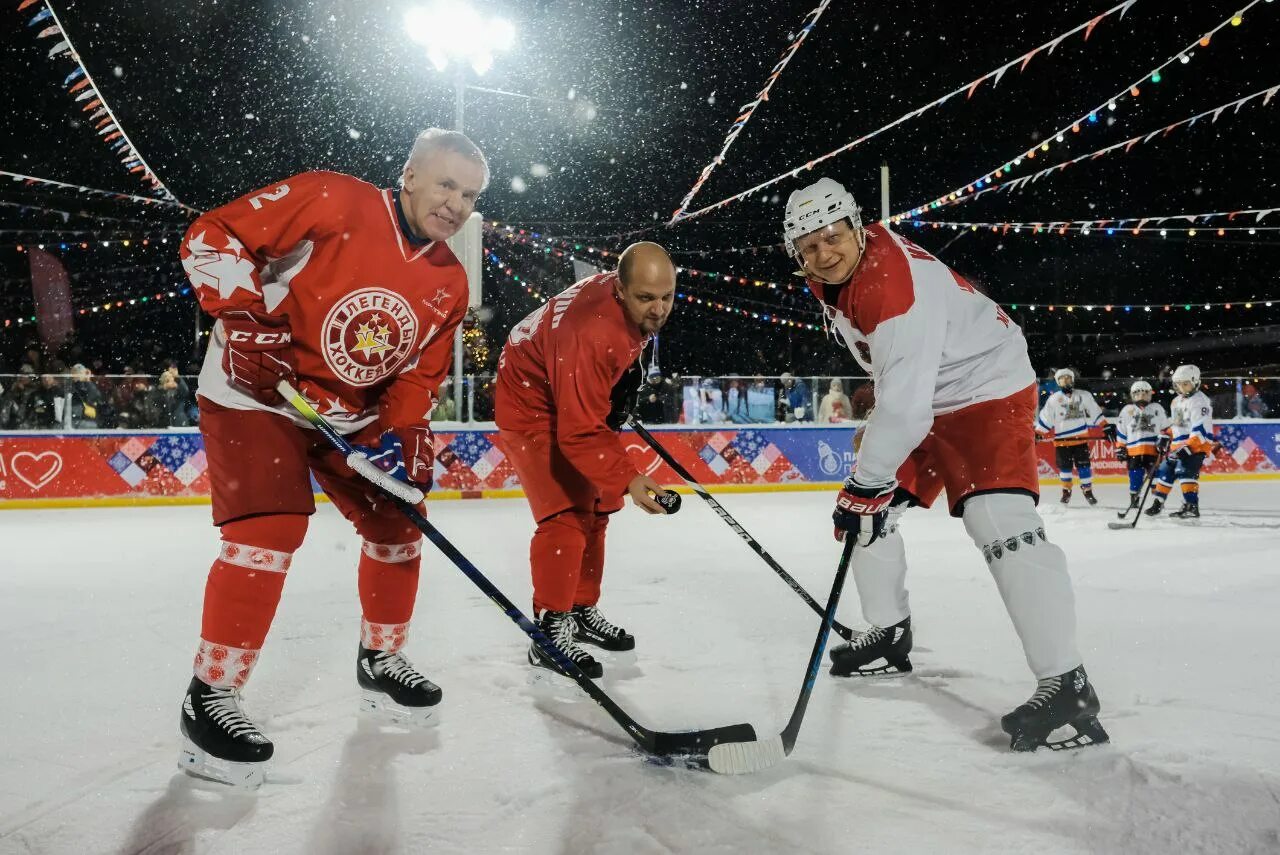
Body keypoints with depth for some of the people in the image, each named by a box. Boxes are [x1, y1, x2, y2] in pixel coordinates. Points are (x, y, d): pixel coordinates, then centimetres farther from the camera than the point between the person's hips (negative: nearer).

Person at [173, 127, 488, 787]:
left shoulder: (450, 284, 1)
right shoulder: (333, 202, -18)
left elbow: (421, 374, 4)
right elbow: (211, 237, -17)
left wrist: (401, 434, -11)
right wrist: (246, 316, -26)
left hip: (353, 415, 7)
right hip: (255, 391, -7)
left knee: (396, 526, 7)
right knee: (269, 531, -19)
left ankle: (380, 661, 27)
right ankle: (209, 697, -4)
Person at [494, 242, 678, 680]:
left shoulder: (637, 303, -14)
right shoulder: (591, 335, -39)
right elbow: (578, 433, -38)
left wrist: (625, 389, 9)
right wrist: (627, 478, -46)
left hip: (579, 396, 9)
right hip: (531, 403, -9)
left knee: (594, 511, 15)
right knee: (566, 516, -18)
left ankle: (582, 610, 29)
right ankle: (549, 629, -8)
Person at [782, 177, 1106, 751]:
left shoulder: (894, 281, -32)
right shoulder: (831, 277, -2)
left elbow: (907, 398, -35)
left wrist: (867, 481, -29)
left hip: (985, 384, -10)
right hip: (919, 394, 10)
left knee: (997, 519, -27)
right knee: (865, 510, 9)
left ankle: (1066, 684, -23)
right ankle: (890, 635, 24)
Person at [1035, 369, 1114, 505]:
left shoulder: (1084, 396, 5)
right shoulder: (1053, 399, 2)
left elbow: (1095, 413, 8)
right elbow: (1045, 418, 1)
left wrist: (1106, 427, 4)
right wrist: (1037, 434, -6)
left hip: (1081, 438, 0)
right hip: (1062, 439, 0)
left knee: (1084, 465, 0)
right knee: (1064, 467, 3)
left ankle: (1088, 491, 12)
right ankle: (1066, 491, 18)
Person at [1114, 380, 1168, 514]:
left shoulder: (1157, 408, 9)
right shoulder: (1127, 410, 8)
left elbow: (1165, 427, 14)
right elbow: (1121, 432, 10)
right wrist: (1120, 449, 7)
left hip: (1154, 449, 0)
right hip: (1134, 451, 0)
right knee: (1135, 478, 0)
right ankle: (1134, 501, 10)